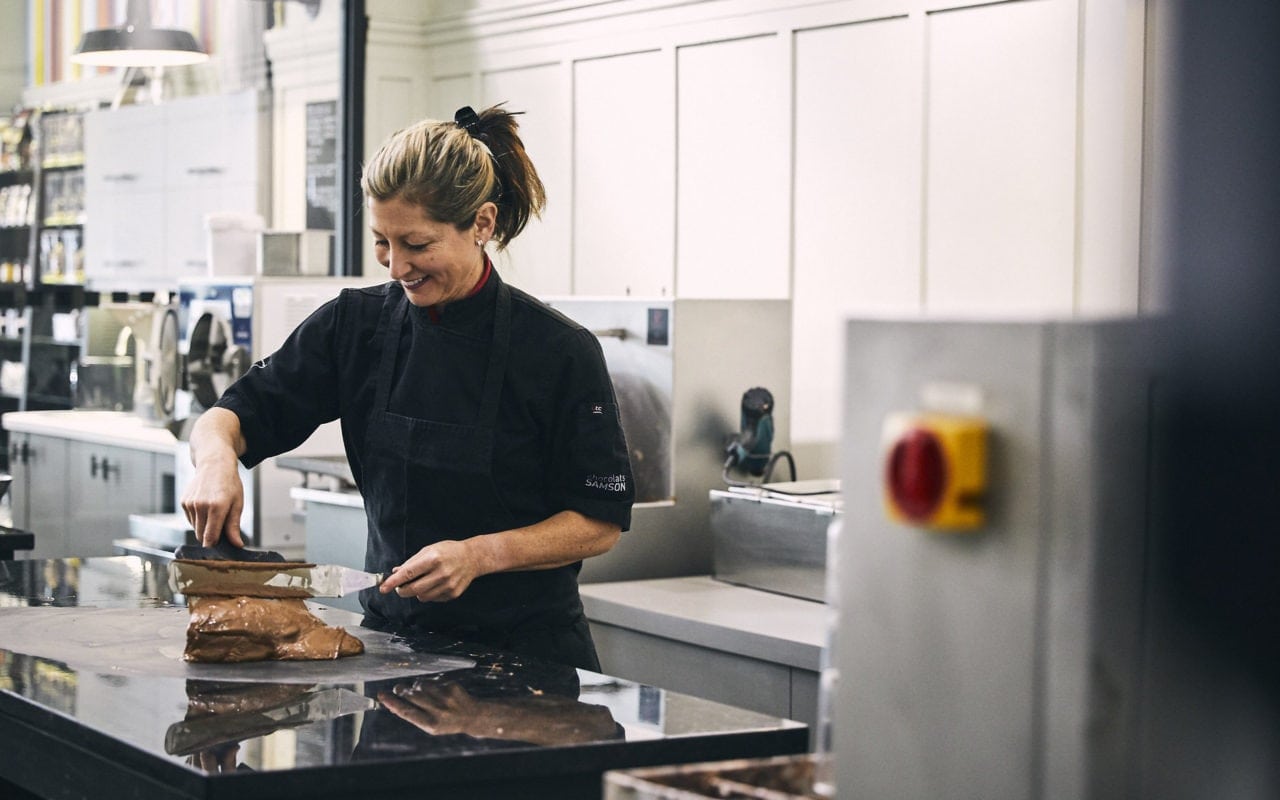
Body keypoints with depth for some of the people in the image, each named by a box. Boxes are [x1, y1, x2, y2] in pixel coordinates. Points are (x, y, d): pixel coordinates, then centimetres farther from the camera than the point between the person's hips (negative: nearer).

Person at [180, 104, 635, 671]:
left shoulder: (560, 352, -8)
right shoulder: (355, 325, 4)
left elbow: (601, 522, -4)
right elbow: (231, 416, 7)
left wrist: (482, 554, -18)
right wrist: (216, 458, -17)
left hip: (525, 651, -3)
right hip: (392, 636, 4)